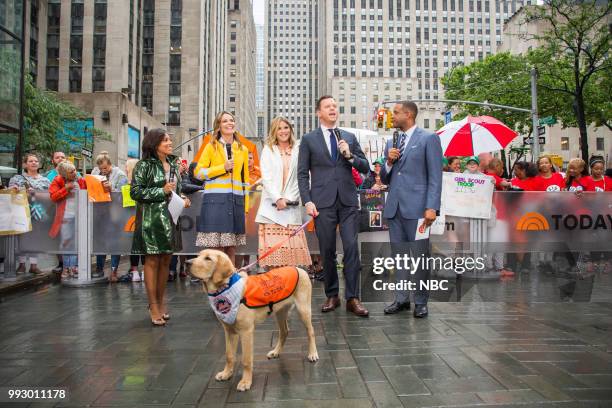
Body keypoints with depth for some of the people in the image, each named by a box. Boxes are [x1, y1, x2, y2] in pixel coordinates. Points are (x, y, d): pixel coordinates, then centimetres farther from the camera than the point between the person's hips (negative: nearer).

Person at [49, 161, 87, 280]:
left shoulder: (81, 181, 5)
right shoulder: (57, 181, -1)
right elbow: (53, 196, -7)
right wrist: (65, 188, -16)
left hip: (79, 216, 2)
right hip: (65, 216, -2)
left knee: (77, 242, 3)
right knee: (66, 242, 3)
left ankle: (74, 266, 10)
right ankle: (66, 267, 12)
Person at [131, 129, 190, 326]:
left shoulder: (174, 164, 13)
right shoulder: (144, 165, -6)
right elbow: (135, 192, -10)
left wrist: (183, 199, 4)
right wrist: (161, 191, -15)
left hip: (170, 218, 6)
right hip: (151, 218, -6)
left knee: (165, 261, 10)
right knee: (152, 261, -1)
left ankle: (160, 302, 23)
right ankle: (154, 307, 7)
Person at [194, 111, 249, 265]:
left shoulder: (243, 149, 16)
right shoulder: (211, 146, 7)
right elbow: (198, 172, 1)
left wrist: (245, 204, 12)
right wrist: (223, 168, -8)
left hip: (236, 201, 3)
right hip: (215, 200, -3)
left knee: (231, 248, 6)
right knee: (216, 248, -7)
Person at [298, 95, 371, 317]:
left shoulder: (350, 137, 13)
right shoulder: (309, 139, 7)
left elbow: (365, 168, 12)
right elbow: (302, 173, 3)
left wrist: (349, 155, -6)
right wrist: (307, 201, -7)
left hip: (348, 201, 2)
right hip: (323, 202, -1)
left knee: (351, 248, -4)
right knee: (327, 251, 4)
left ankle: (352, 298, 4)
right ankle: (332, 296, 17)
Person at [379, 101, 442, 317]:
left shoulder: (428, 138, -1)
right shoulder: (391, 142, 17)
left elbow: (435, 176, -7)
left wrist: (431, 207, -15)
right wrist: (389, 162, -2)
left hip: (416, 206, -5)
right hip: (394, 206, 6)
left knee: (420, 256, 1)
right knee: (399, 255, 10)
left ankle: (420, 302, 12)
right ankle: (401, 299, 20)